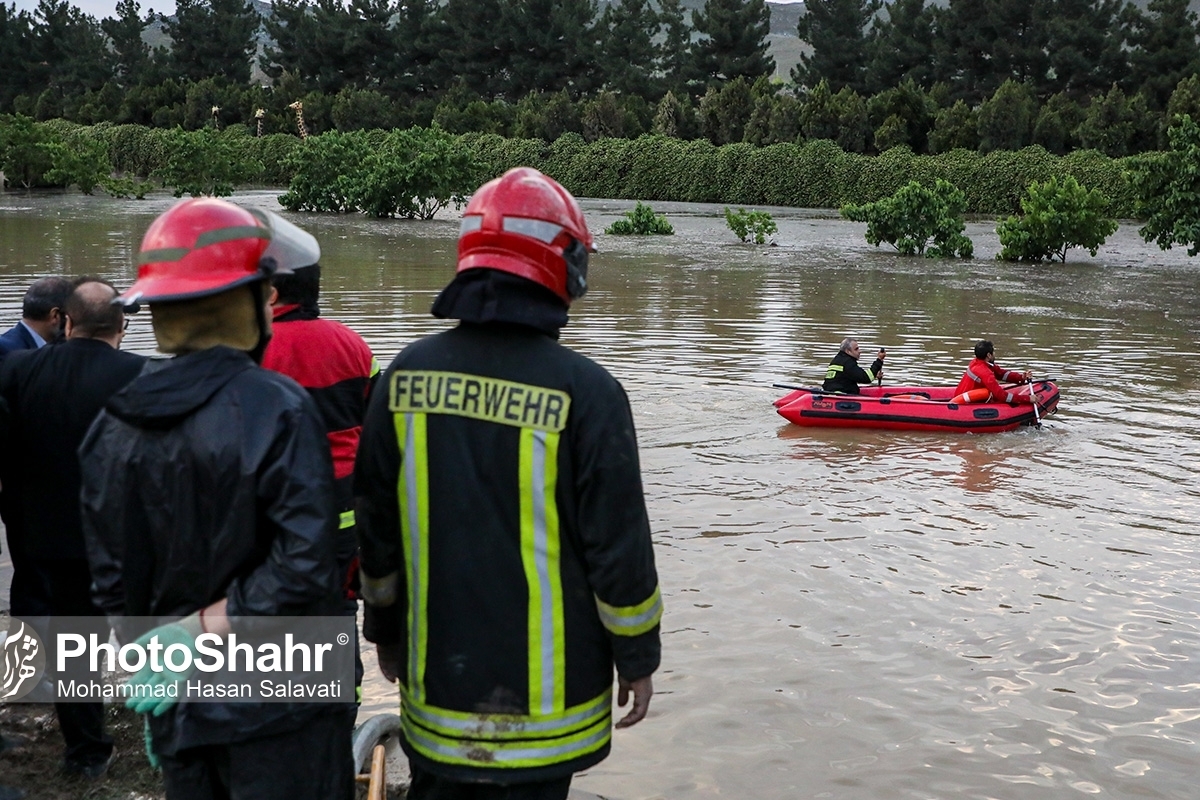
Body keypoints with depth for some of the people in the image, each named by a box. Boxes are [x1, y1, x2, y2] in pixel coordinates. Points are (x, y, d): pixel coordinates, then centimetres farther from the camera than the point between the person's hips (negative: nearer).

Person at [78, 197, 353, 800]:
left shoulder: (115, 427, 1)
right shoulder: (276, 408, -17)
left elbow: (115, 585, 7)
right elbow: (303, 567, -25)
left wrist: (148, 683, 18)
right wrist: (199, 631, -14)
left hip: (179, 713, 6)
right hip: (280, 714, -5)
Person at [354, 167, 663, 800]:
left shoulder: (407, 374, -3)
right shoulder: (585, 392, -16)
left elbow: (373, 523, 5)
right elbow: (619, 544, -12)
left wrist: (385, 629, 19)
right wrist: (637, 658, 1)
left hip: (437, 680, 4)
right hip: (544, 691, -4)